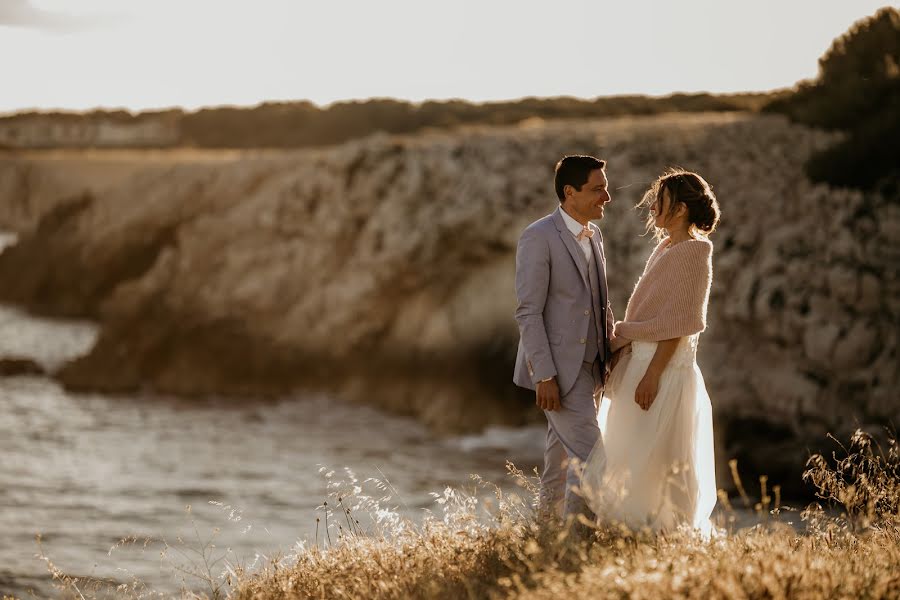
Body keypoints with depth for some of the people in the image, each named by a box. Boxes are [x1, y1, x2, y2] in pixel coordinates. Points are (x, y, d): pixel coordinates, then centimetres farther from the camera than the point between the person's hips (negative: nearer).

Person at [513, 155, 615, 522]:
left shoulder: (593, 236, 12)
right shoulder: (538, 237, -14)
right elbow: (528, 313, -16)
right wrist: (544, 377, -20)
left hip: (589, 367, 8)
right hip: (558, 369, -8)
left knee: (563, 459, 14)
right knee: (590, 456, -11)